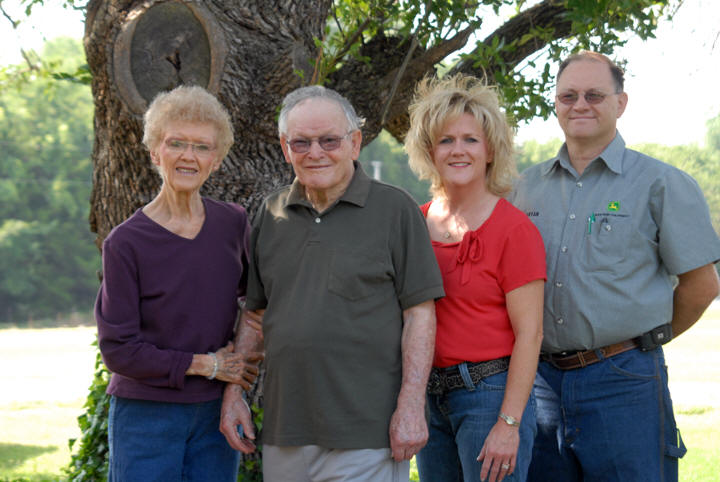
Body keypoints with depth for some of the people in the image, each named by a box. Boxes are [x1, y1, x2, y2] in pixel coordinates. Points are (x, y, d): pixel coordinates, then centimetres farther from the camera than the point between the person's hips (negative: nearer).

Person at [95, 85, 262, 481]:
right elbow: (117, 349, -11)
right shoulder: (126, 243, -11)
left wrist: (248, 351, 4)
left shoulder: (233, 223, 2)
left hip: (217, 413, 4)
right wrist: (206, 364, -12)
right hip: (147, 415, -4)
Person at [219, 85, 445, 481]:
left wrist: (411, 407, -12)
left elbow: (419, 314, -5)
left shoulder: (394, 209, -2)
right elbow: (253, 312, 17)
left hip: (365, 434, -4)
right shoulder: (271, 214, 12)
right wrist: (232, 393, 9)